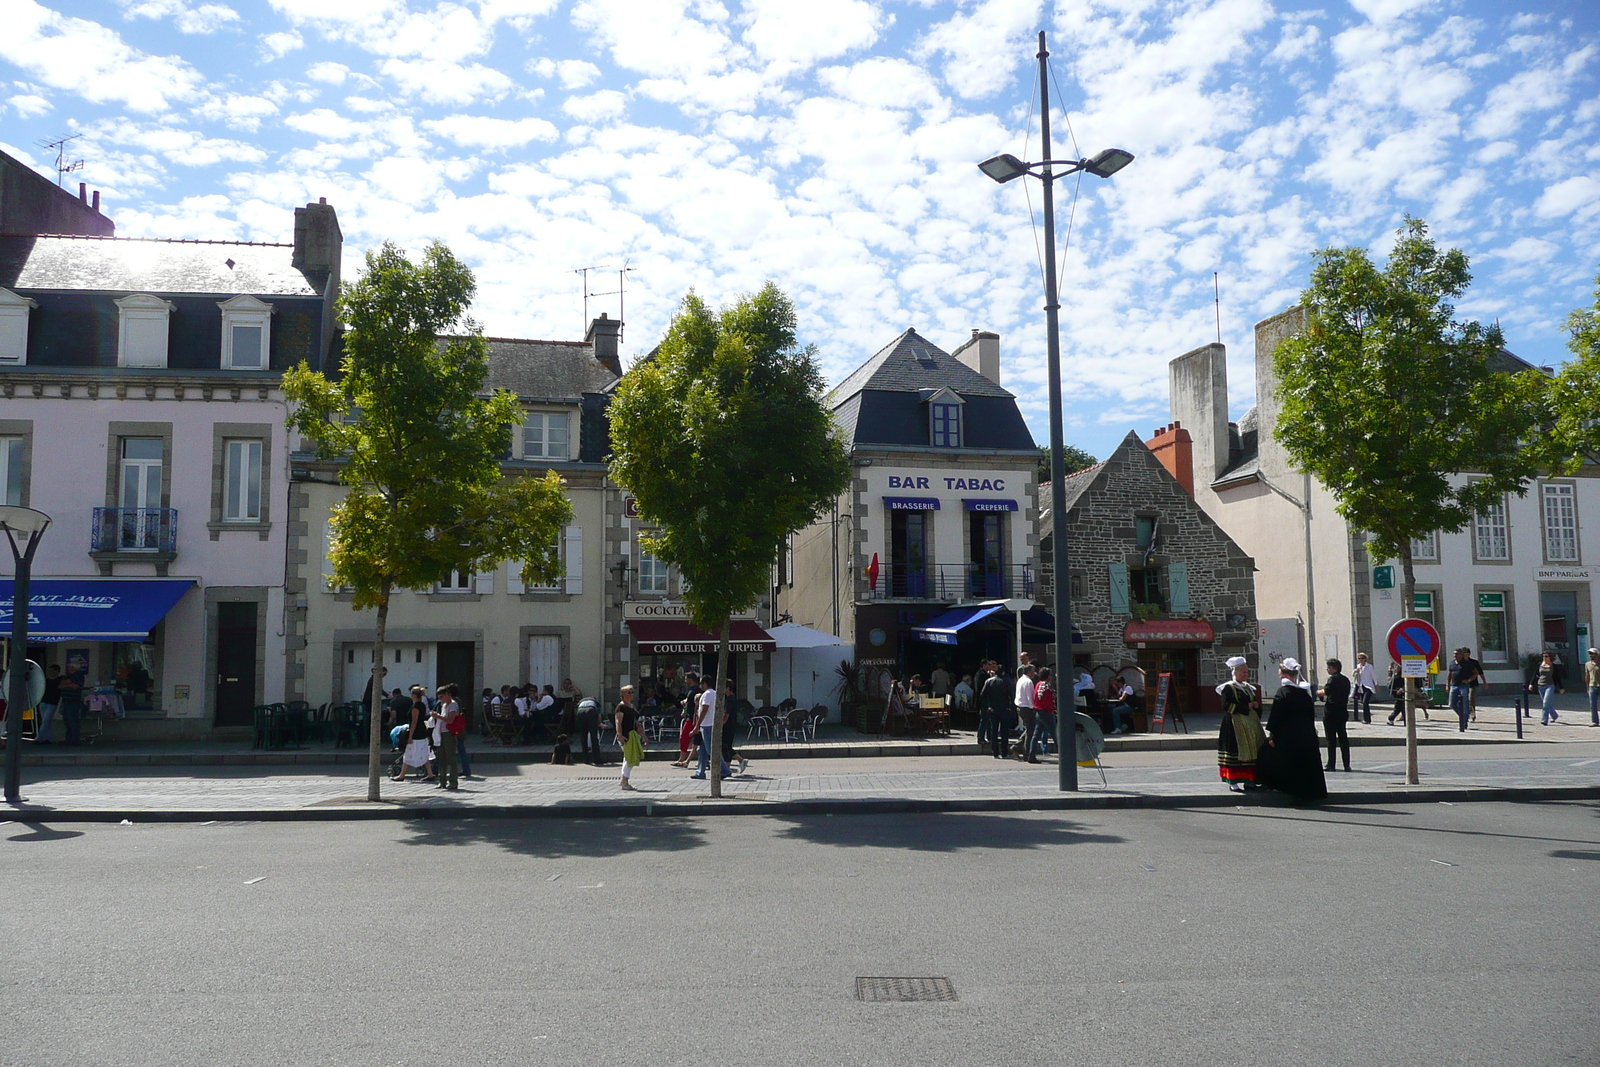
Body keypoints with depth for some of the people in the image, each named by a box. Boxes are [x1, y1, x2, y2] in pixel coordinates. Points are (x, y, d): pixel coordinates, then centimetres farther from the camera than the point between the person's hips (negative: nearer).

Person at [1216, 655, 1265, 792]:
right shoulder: (1228, 688, -5)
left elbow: (1256, 704, 23)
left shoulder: (1249, 688, 17)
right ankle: (1233, 781, -2)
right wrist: (1246, 707, -15)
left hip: (1250, 724, 7)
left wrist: (1256, 705, -2)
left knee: (1251, 752, 6)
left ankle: (1248, 780, 14)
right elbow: (1226, 706, -16)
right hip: (1234, 724, -7)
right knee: (1236, 753, -7)